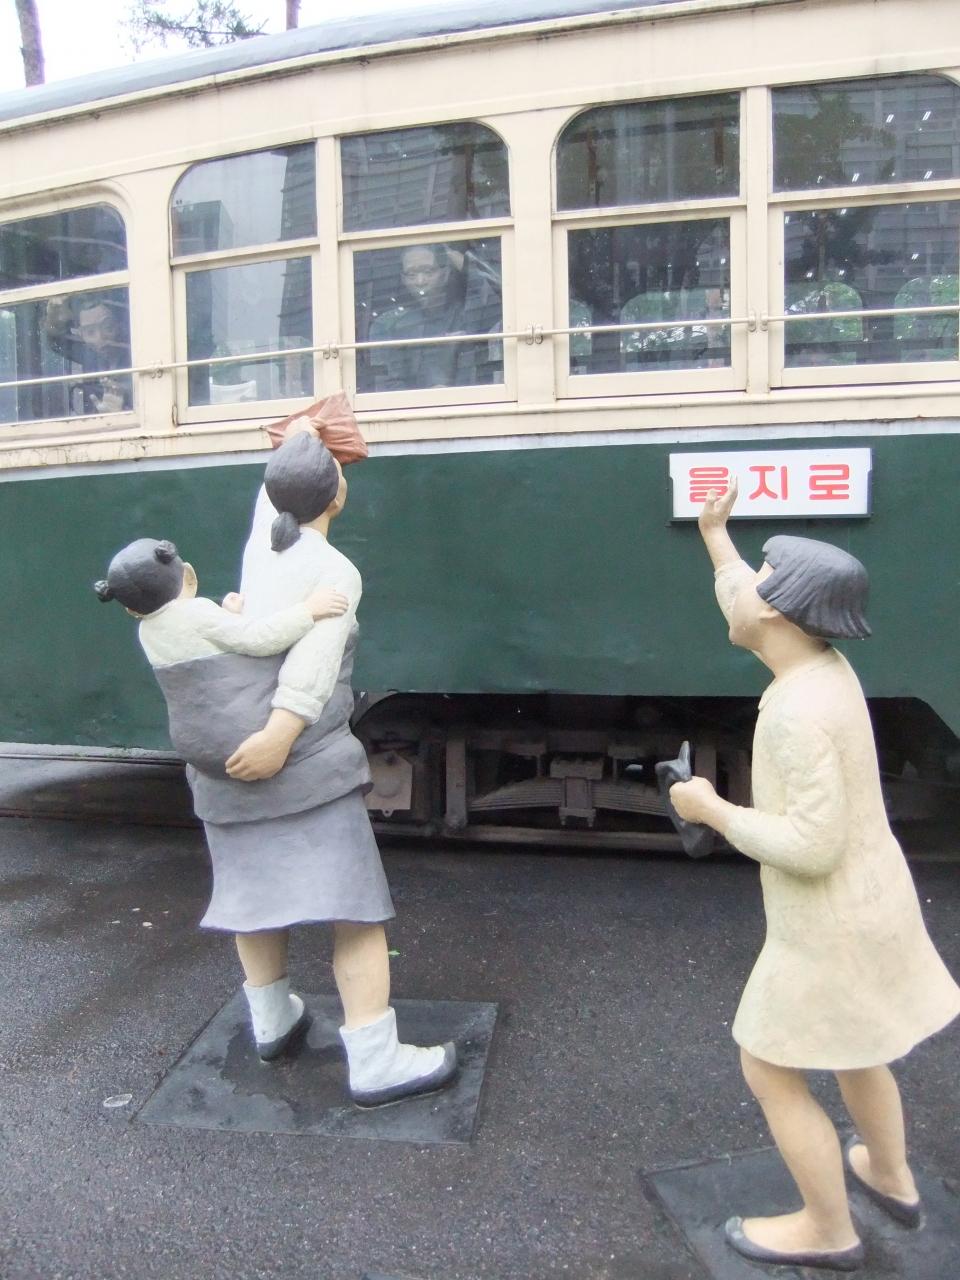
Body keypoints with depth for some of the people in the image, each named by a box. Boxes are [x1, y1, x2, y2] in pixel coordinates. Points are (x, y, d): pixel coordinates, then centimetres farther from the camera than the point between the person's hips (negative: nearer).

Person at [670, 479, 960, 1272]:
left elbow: (813, 846, -30)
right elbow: (751, 614, 15)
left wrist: (711, 809, -19)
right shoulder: (824, 664, -4)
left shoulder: (799, 712, -30)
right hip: (868, 906, 9)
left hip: (831, 927, -9)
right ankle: (891, 1178, 50)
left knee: (771, 1074, 10)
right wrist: (716, 539, 25)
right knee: (849, 1047, 30)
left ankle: (829, 1231, 28)